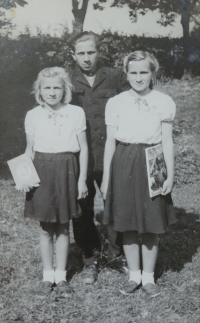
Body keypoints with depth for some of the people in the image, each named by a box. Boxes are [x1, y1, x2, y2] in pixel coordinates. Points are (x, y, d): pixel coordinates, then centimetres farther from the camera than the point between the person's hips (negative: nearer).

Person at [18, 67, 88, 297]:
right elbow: (30, 150, 8)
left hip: (66, 170, -1)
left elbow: (83, 148, 2)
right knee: (46, 228, 8)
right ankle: (47, 275, 22)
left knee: (63, 228, 8)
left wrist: (82, 179, -1)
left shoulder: (76, 113, -3)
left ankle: (61, 276, 22)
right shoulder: (33, 116, 2)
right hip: (42, 171, 1)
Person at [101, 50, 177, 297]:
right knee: (128, 224, 8)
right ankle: (134, 275, 26)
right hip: (124, 165, 1)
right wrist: (106, 177, 6)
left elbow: (167, 142, 3)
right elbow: (110, 142, 5)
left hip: (151, 165, -1)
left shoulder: (163, 102, 1)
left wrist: (170, 175, -1)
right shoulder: (115, 103, 2)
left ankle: (148, 277, 23)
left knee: (151, 225, 5)